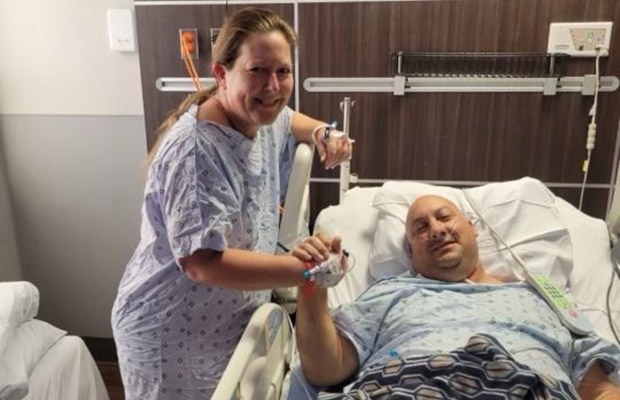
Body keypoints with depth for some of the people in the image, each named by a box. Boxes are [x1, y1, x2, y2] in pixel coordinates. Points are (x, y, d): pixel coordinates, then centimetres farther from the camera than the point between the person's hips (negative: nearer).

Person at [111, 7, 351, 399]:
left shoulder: (261, 115, -4)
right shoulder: (195, 150, -30)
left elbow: (288, 120, 21)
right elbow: (204, 263, -33)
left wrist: (323, 134, 0)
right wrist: (307, 267, -36)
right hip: (175, 335, -7)